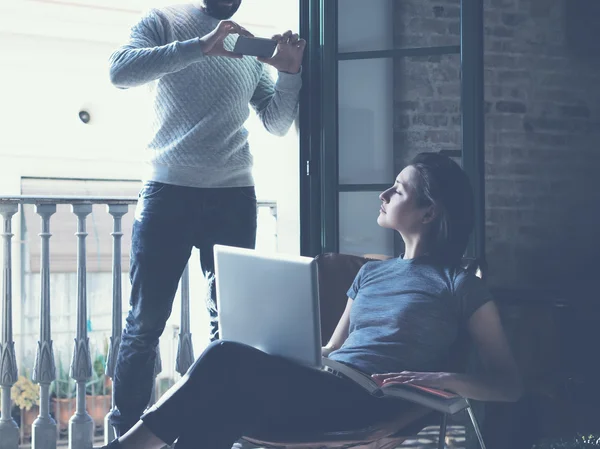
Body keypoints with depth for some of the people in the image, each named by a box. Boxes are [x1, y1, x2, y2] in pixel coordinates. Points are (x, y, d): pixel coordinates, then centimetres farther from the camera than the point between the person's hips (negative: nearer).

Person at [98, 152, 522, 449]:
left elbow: (510, 385, 2)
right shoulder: (371, 273, 28)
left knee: (227, 360, -27)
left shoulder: (461, 287, 6)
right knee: (224, 413, -29)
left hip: (367, 404, -6)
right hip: (321, 390, 6)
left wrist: (444, 378, -17)